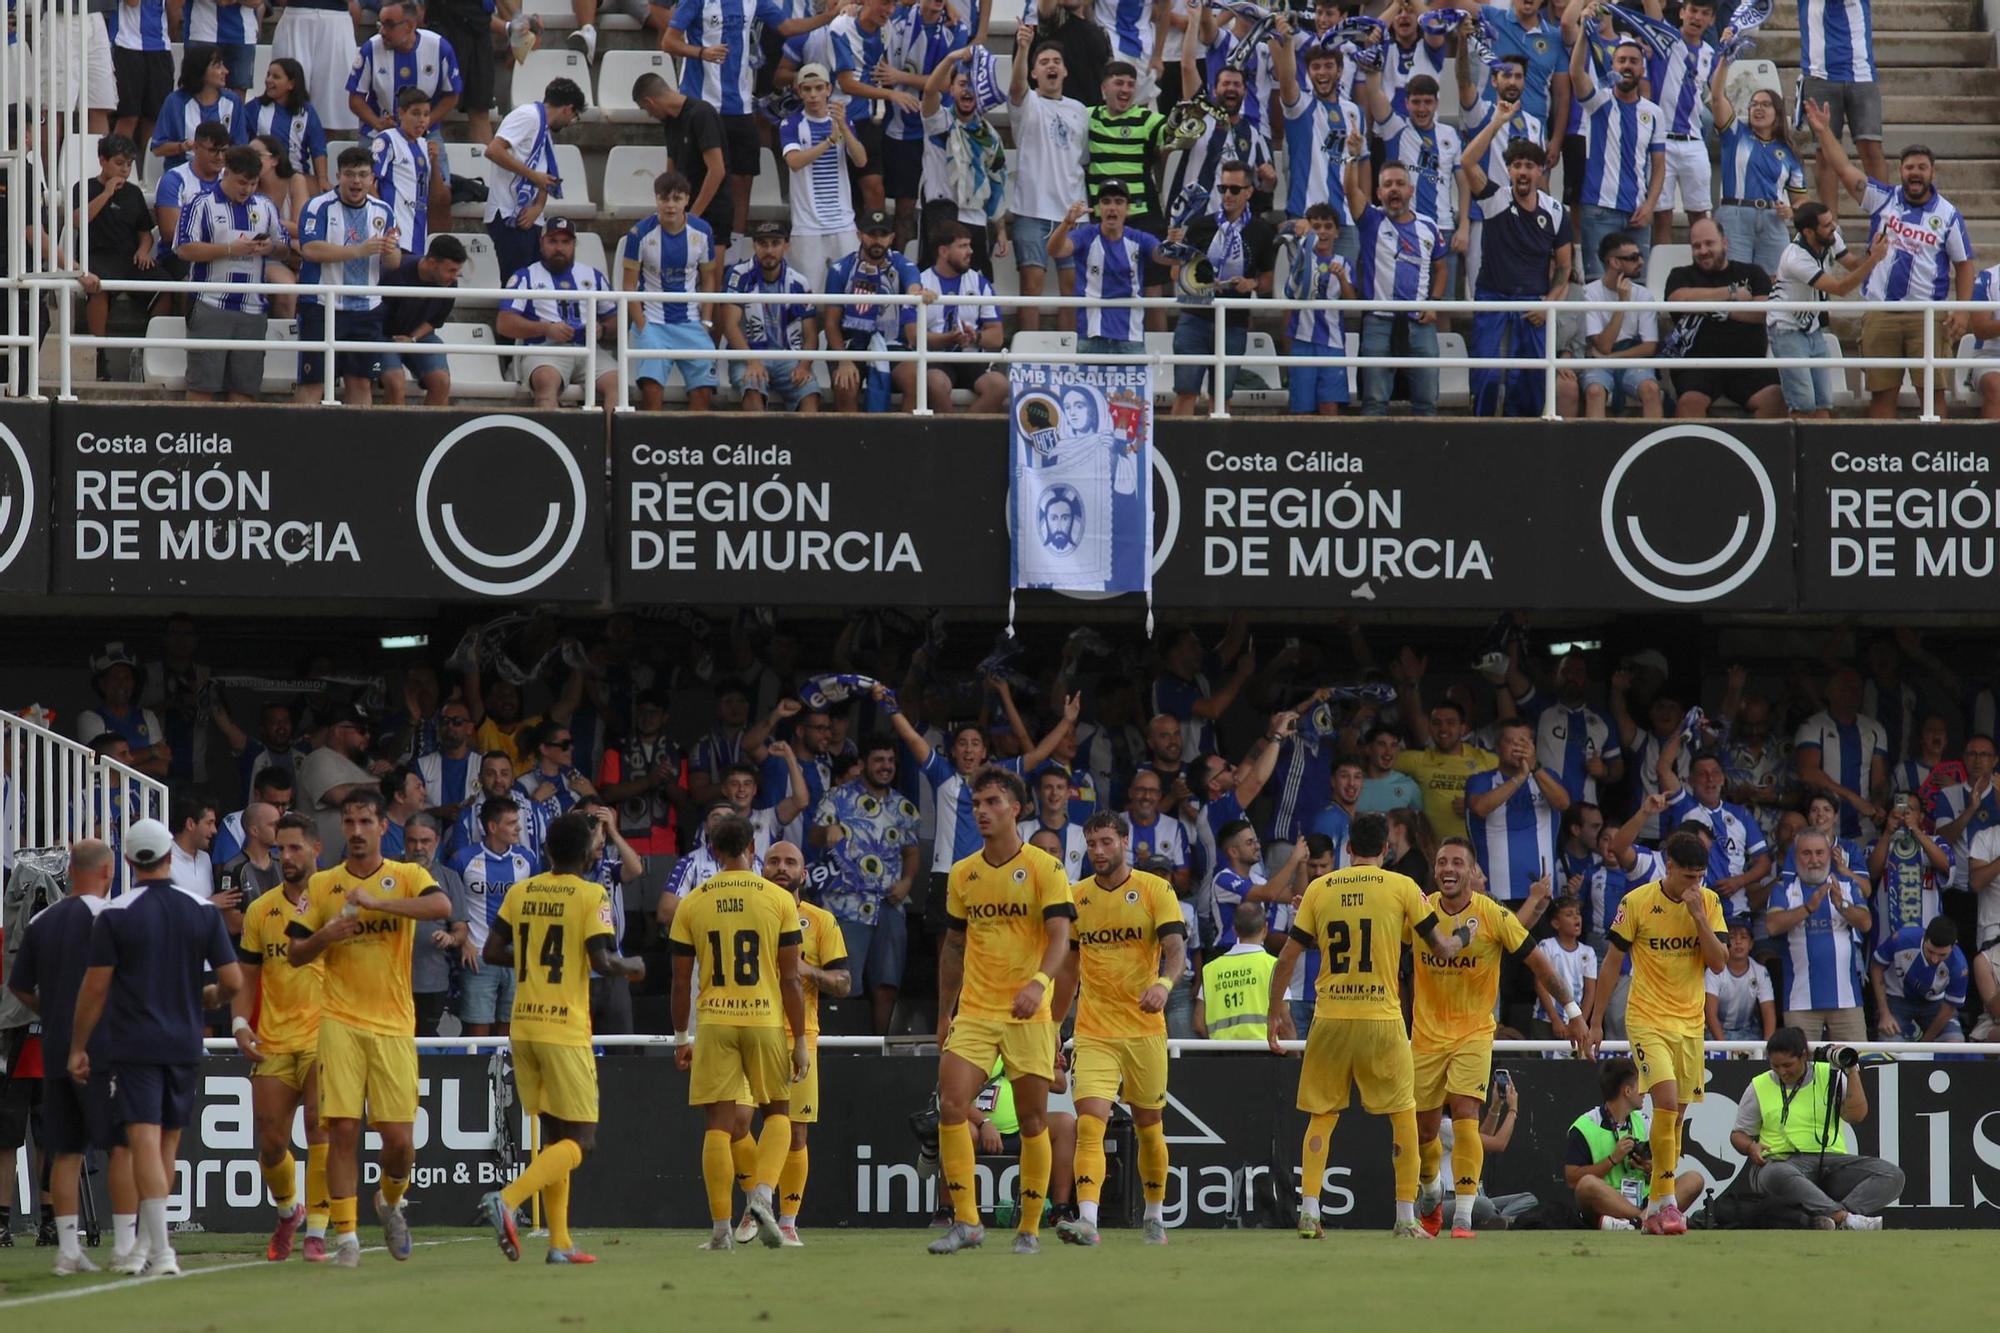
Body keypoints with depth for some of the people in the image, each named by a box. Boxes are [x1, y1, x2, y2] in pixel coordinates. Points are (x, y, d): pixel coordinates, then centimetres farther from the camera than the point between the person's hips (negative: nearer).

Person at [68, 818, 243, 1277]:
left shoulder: (114, 916, -7)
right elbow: (233, 981, -1)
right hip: (185, 1045, 3)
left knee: (145, 1142, -9)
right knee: (167, 1143, 15)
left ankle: (161, 1250, -20)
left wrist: (77, 1047, 3)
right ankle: (146, 1247, 23)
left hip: (133, 1045, -3)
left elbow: (95, 987, -7)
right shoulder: (202, 911, 1)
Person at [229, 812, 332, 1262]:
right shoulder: (260, 910, 11)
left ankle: (316, 1232, -8)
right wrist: (240, 1022, 0)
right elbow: (247, 976, 16)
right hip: (271, 1043, 3)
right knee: (270, 1142, 2)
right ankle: (288, 1212, 30)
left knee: (320, 1130, -14)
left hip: (324, 1037, -3)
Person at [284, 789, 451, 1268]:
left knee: (398, 1138, -2)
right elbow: (294, 954, 9)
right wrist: (326, 935, -12)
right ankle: (344, 1235, -2)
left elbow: (442, 907, -18)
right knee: (342, 1129, -9)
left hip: (394, 1025, 0)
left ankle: (391, 1202, 29)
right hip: (340, 1022, 1)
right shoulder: (321, 885, 8)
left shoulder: (406, 876, 4)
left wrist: (374, 901, -25)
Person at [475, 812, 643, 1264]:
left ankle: (560, 1241, 12)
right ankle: (507, 1199, -25)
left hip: (523, 1027, 6)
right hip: (565, 1030, -6)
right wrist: (632, 967, 4)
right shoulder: (591, 896, -8)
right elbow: (600, 961, -16)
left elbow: (491, 952, 9)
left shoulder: (520, 892, 8)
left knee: (554, 1135, 16)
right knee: (578, 1141, -2)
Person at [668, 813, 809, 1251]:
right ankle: (762, 1195, -7)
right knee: (777, 1113, 15)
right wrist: (801, 1041, 2)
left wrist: (680, 1037, 15)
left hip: (714, 1023, 1)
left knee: (719, 1123, 3)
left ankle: (721, 1227, 1)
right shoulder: (779, 900, -2)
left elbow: (681, 980, 5)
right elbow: (790, 979, -3)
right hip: (766, 1019, -1)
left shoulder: (692, 904, 2)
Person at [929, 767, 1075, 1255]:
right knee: (951, 1106, -13)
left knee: (1032, 1121, 1)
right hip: (973, 1013, 3)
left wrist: (1038, 982, -30)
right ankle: (965, 1221, -10)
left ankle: (1029, 1228, 11)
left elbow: (1059, 937, -12)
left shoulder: (1045, 868, -4)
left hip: (1027, 1015, -3)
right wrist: (944, 1013, 16)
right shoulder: (962, 874, 10)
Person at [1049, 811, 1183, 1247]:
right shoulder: (1077, 897, 7)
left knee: (1148, 1126, 11)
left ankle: (1155, 1216, 30)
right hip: (1093, 1031, 1)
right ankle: (1086, 1220, -27)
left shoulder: (1154, 890, -3)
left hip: (1145, 1029, -1)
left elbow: (1175, 948, -14)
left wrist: (1164, 984, -36)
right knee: (1089, 1123, -16)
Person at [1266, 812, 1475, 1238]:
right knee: (1403, 1115, 9)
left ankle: (1309, 1212, 3)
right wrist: (1465, 934, 28)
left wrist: (1275, 1011, 17)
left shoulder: (1319, 889, 5)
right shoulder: (1402, 887, -1)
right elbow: (1443, 950, 6)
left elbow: (1287, 958, 6)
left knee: (1322, 1115, 12)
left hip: (1329, 1019, 2)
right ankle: (1406, 1217, 6)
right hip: (1382, 1020, -2)